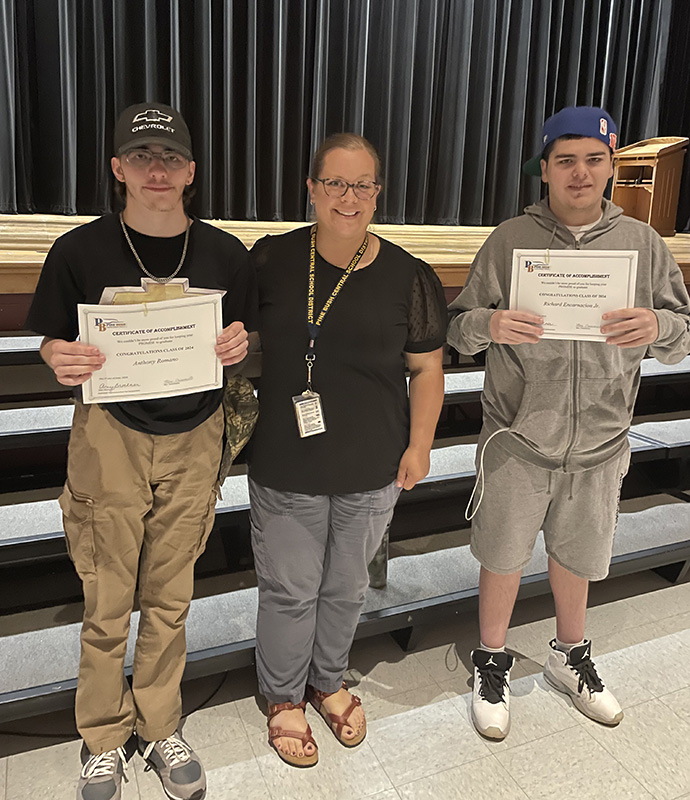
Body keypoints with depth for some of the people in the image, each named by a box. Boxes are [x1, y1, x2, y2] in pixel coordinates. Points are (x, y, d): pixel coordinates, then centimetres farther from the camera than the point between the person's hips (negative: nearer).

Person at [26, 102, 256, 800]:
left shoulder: (224, 254, 0)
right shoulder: (79, 251, -6)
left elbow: (244, 343, 9)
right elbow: (52, 342, 3)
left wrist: (238, 346, -14)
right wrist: (62, 361, -20)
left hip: (194, 441, 2)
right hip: (109, 439, -1)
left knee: (169, 599, 15)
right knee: (106, 605, 9)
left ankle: (160, 729, 37)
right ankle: (103, 741, 34)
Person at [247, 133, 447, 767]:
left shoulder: (408, 277, -5)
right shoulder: (271, 260, -4)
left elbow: (428, 368, 2)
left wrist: (419, 446, 0)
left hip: (372, 474, 1)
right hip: (284, 471, -1)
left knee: (346, 587, 20)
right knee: (289, 591, 12)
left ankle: (328, 681, 47)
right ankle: (284, 698, 39)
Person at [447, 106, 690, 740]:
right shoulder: (511, 240, -4)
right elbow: (458, 329, -4)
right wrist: (489, 324, -27)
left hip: (599, 443, 3)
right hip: (518, 438, -2)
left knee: (577, 555, 20)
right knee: (503, 556, 11)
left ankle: (570, 657, 46)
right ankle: (492, 664, 36)